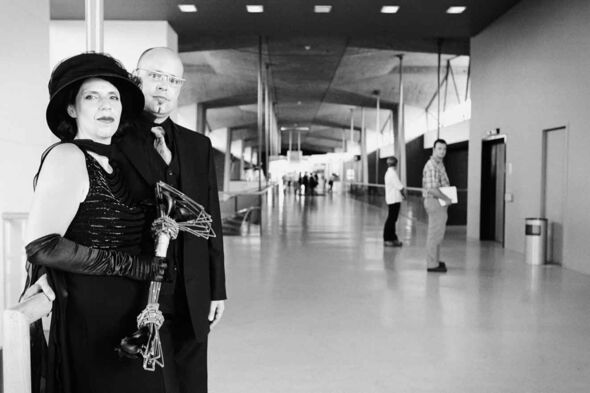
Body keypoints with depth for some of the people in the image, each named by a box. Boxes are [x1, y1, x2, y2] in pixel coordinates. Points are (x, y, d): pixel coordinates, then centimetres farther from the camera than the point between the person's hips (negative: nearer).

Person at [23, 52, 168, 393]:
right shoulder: (66, 157, -13)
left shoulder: (114, 163, 10)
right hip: (87, 320, -7)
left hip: (126, 320, 8)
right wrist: (133, 266, -19)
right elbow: (41, 245, -22)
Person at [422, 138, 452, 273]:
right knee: (435, 233, -4)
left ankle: (434, 260, 29)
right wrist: (447, 199, -17)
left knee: (436, 232, 18)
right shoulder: (431, 166, -19)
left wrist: (447, 197, 10)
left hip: (440, 202, 10)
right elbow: (431, 189, -27)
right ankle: (432, 264, 3)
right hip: (435, 202, -10)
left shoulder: (440, 164, 13)